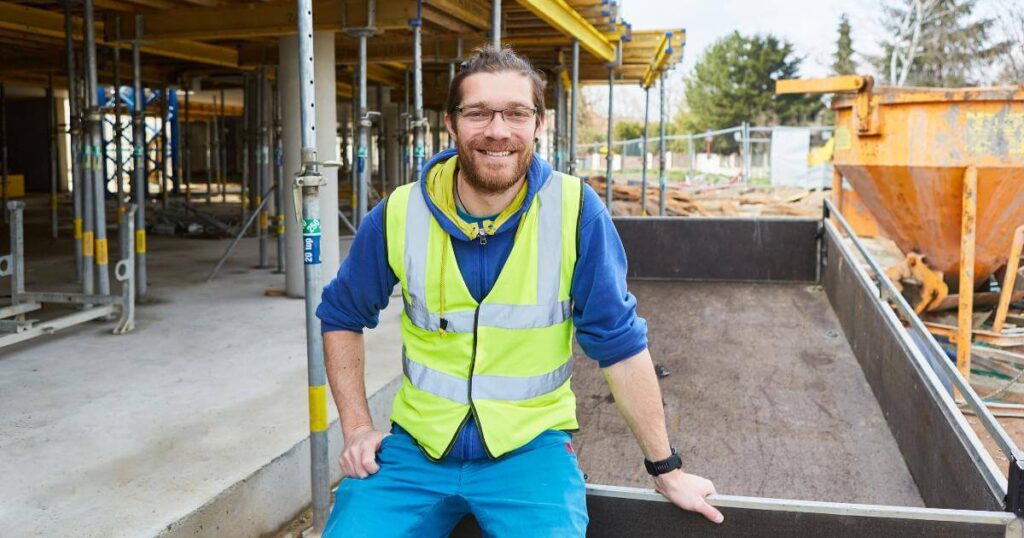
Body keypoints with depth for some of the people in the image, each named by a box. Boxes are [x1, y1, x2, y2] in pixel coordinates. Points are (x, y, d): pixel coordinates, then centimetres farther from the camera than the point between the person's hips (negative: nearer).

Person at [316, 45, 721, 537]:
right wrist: (357, 427, 2)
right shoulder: (400, 214, -7)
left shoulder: (575, 210, -12)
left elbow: (618, 340, -7)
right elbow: (341, 316, 10)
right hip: (415, 443, 2)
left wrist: (665, 469, -2)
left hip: (530, 445, -2)